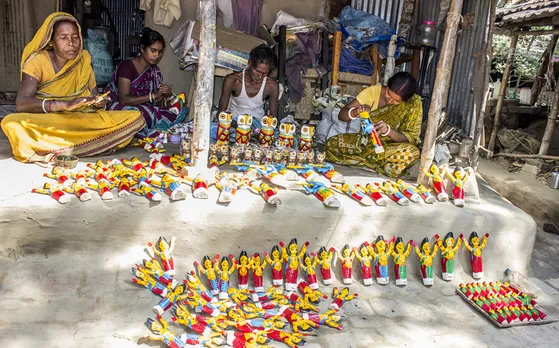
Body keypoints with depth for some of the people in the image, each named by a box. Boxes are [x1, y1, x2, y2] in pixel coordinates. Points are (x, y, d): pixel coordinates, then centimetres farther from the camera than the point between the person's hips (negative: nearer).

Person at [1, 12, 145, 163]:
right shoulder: (38, 61, -5)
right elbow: (21, 104, -19)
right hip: (45, 124, -3)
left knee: (135, 117, -18)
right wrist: (66, 104, -32)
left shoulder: (83, 61, 8)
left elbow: (94, 97, 10)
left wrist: (99, 103, -15)